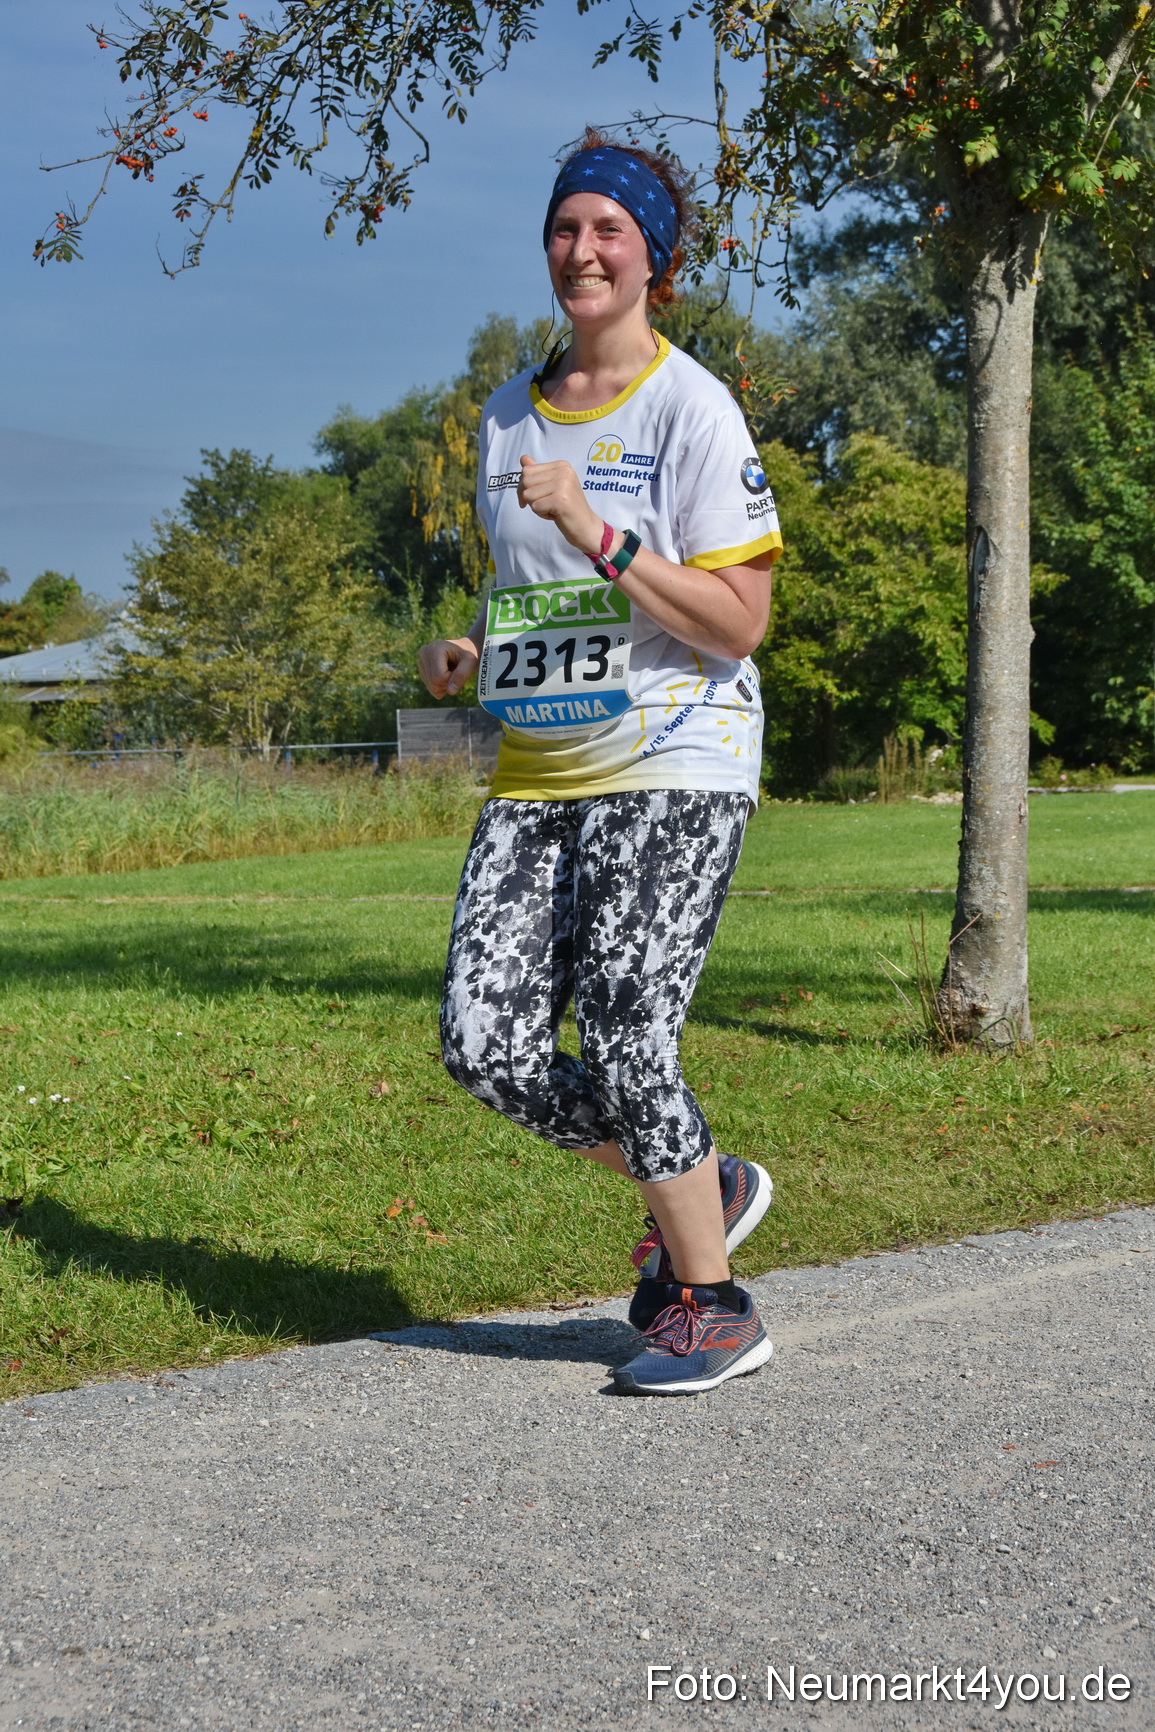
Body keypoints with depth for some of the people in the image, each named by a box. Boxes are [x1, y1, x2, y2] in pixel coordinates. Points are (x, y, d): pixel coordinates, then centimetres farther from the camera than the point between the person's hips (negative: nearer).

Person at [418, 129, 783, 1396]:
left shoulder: (691, 409, -7)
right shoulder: (506, 415, 14)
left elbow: (736, 622, -13)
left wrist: (598, 535, -21)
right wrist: (469, 653, 5)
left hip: (674, 770, -6)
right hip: (535, 777, 7)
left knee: (623, 1042, -12)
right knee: (484, 1043, -3)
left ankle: (710, 1304, 8)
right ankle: (696, 1191, 20)